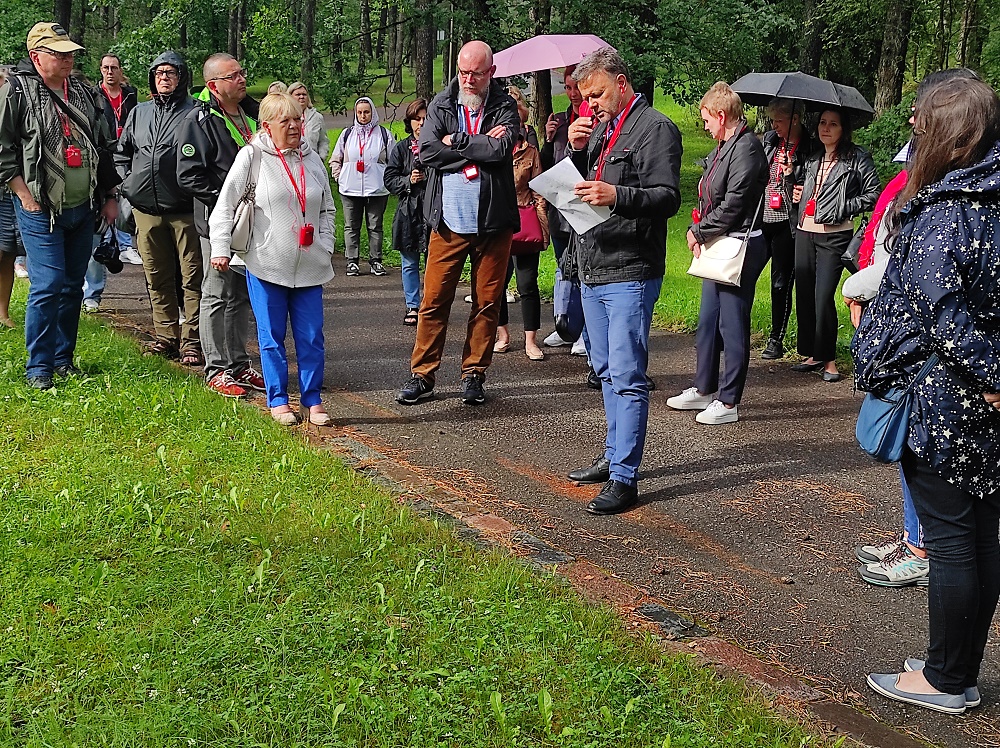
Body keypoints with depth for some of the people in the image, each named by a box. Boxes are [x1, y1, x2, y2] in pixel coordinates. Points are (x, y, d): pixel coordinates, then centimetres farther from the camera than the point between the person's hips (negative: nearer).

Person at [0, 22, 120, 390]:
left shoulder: (84, 94, 11)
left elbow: (105, 149, 18)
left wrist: (110, 197, 16)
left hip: (83, 208, 6)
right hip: (41, 211, -6)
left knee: (73, 286, 11)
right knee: (48, 286, -10)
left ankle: (63, 359, 23)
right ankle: (39, 369, 0)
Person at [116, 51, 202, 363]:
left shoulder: (195, 113, -2)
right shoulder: (139, 113, 16)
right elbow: (122, 153, 25)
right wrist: (129, 183, 12)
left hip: (185, 210, -5)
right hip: (146, 211, 6)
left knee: (193, 277, -3)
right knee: (157, 278, 11)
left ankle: (192, 342, 2)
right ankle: (166, 336, 21)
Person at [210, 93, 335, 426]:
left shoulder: (312, 159, 9)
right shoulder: (252, 157, -4)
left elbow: (327, 210, 19)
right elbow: (225, 205, -3)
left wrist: (325, 248, 10)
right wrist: (220, 248, -9)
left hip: (309, 267, 3)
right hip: (266, 265, -3)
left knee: (311, 337, 4)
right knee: (272, 337, 6)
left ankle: (312, 400, 16)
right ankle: (278, 401, 17)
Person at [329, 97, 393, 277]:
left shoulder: (384, 134, 3)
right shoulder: (347, 134, 10)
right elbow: (335, 159, 18)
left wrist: (389, 180, 0)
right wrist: (340, 177, 7)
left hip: (377, 189, -2)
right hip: (350, 190, 2)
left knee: (375, 226, 3)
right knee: (351, 227, 4)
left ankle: (376, 261, 10)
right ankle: (352, 261, 9)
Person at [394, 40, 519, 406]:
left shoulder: (505, 107, 1)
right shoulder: (441, 105, 5)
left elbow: (501, 148, -17)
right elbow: (428, 151, -9)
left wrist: (455, 141, -8)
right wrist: (479, 145, -12)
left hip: (492, 221, 0)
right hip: (448, 221, 1)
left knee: (487, 301, 7)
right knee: (434, 300, 1)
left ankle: (474, 374, 18)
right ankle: (422, 375, 9)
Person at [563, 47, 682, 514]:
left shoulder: (655, 128, -7)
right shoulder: (599, 129, 17)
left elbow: (667, 197, -15)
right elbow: (575, 188, 17)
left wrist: (616, 195, -29)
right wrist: (577, 151, 0)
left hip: (630, 274, -9)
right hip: (591, 270, 9)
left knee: (626, 376, -9)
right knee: (606, 371, 17)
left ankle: (624, 477, -6)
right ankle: (615, 455, 29)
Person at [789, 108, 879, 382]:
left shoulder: (857, 158, -3)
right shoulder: (812, 159, 16)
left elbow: (873, 194, -7)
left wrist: (842, 208, -12)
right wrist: (791, 178, 11)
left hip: (835, 236, -7)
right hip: (805, 234, 7)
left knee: (823, 297, -12)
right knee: (803, 295, 7)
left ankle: (828, 360, -1)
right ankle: (812, 354, 17)